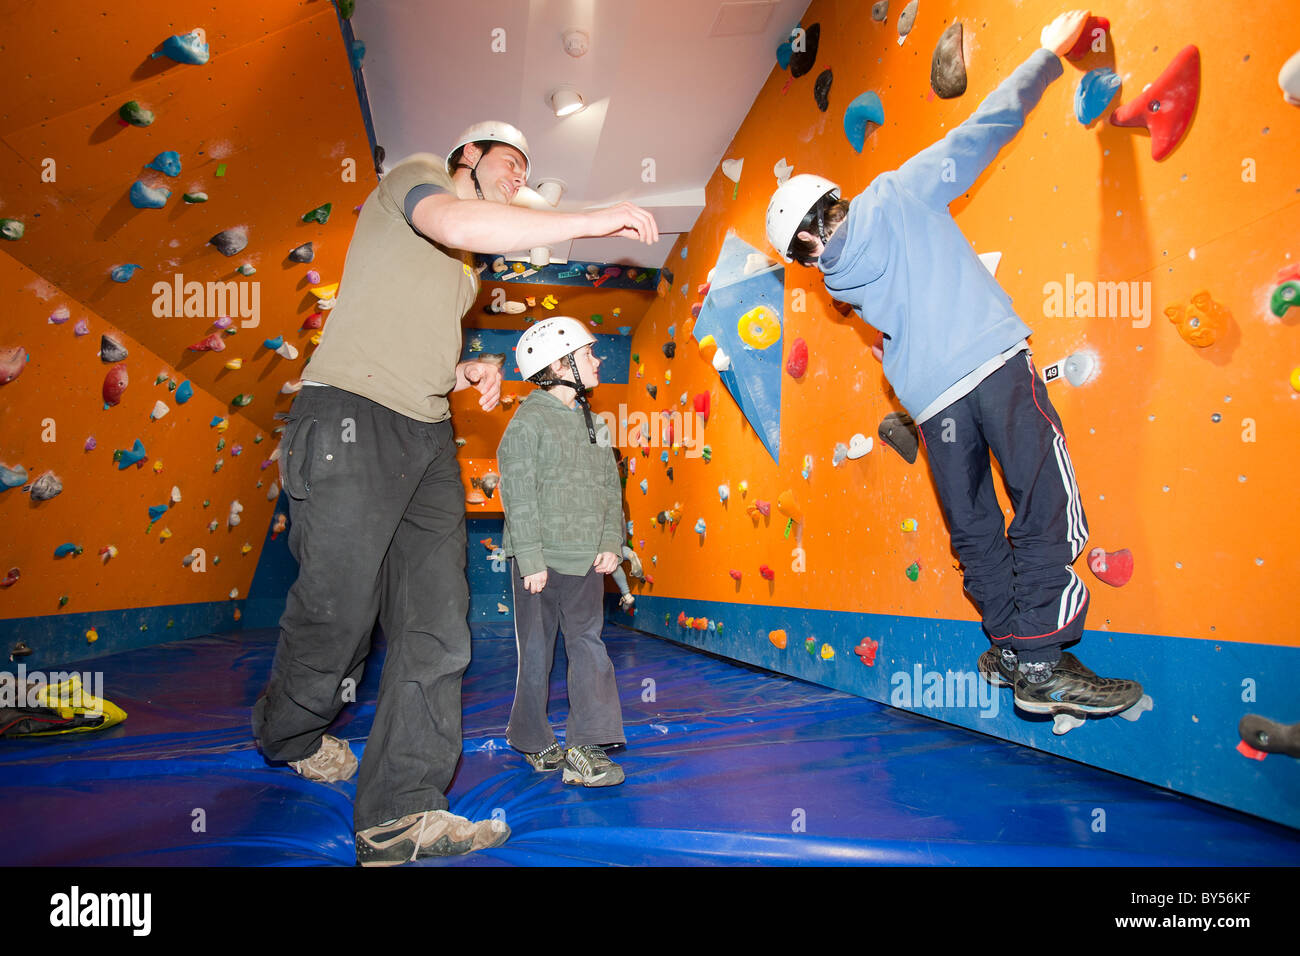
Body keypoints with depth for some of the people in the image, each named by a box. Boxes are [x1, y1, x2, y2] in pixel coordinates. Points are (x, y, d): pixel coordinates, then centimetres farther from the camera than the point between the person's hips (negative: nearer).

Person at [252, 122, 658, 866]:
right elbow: (457, 224, -22)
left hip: (428, 437, 8)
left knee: (438, 622, -4)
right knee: (339, 607, -2)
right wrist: (593, 222, -23)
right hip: (352, 417, -8)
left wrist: (466, 373, 10)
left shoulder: (466, 269, 27)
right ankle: (289, 734, 30)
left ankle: (400, 815, -1)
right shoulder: (417, 176, 3)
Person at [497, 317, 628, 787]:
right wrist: (531, 561, -14)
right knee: (536, 653, 7)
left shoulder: (593, 423, 12)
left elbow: (610, 487, 12)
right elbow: (519, 498, -12)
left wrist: (611, 543, 1)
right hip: (541, 561, -5)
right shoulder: (529, 421, -8)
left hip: (586, 560, 5)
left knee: (588, 645, 0)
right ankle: (535, 743, 23)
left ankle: (585, 748, 4)